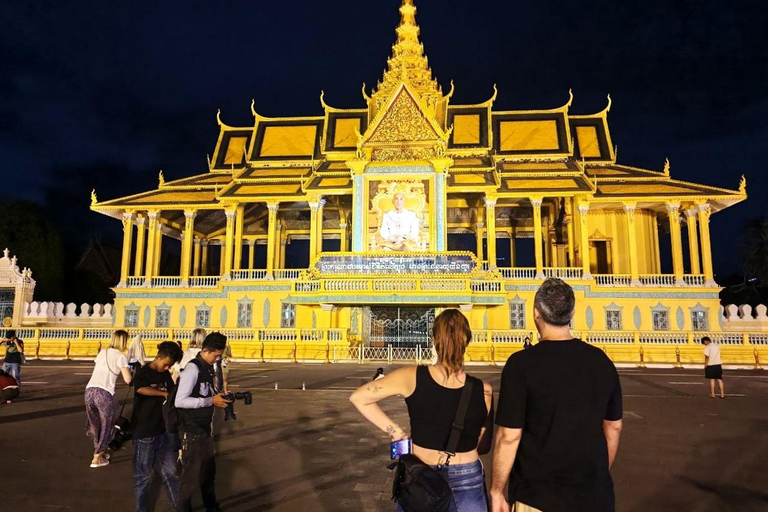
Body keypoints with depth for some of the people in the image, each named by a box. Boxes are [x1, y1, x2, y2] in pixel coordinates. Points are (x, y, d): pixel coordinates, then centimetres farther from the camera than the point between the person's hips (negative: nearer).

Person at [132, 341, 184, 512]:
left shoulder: (166, 375, 8)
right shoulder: (142, 372, -11)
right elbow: (141, 389, -32)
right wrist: (164, 393, -24)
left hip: (163, 431, 6)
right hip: (144, 433, -6)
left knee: (170, 472, 13)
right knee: (142, 475, 9)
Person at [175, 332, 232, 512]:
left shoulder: (209, 368, 6)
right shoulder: (193, 368, -21)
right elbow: (179, 401, -27)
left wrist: (218, 399, 0)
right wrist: (211, 401, -26)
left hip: (205, 429, 9)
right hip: (192, 432, -9)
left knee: (209, 471, 22)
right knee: (191, 474, 6)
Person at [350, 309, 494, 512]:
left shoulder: (412, 378, -17)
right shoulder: (483, 391, -16)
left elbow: (358, 397, -9)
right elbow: (481, 443, -1)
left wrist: (396, 432, -6)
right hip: (467, 481, 0)